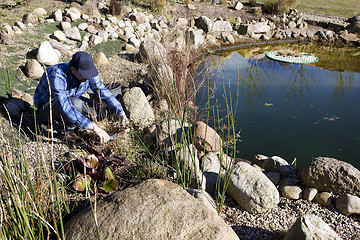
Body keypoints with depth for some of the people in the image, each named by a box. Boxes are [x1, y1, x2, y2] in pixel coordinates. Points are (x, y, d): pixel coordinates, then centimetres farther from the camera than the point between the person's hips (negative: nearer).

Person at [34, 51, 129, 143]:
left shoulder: (87, 72, -19)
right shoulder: (57, 76, -38)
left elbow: (104, 92, -11)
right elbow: (66, 108, -46)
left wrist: (121, 114, -25)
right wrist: (94, 128, -51)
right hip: (46, 106, -6)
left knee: (101, 112, -12)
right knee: (76, 104, -37)